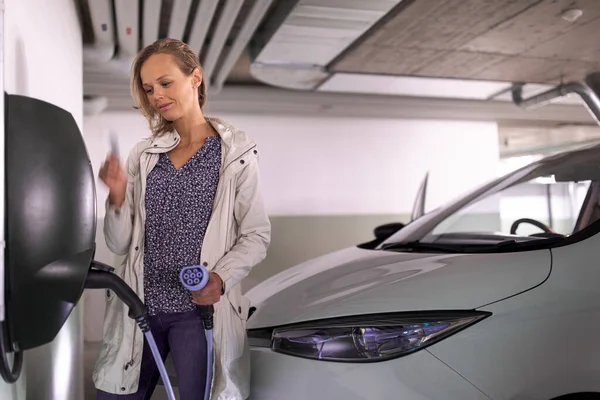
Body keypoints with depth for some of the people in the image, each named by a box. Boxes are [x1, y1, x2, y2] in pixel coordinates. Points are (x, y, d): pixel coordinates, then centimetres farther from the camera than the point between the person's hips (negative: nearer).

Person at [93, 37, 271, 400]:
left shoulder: (235, 152, -1)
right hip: (139, 306, 4)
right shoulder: (143, 155, 8)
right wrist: (118, 197, -11)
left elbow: (257, 236, -3)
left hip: (198, 309, -3)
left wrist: (222, 277, -18)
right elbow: (120, 244, 7)